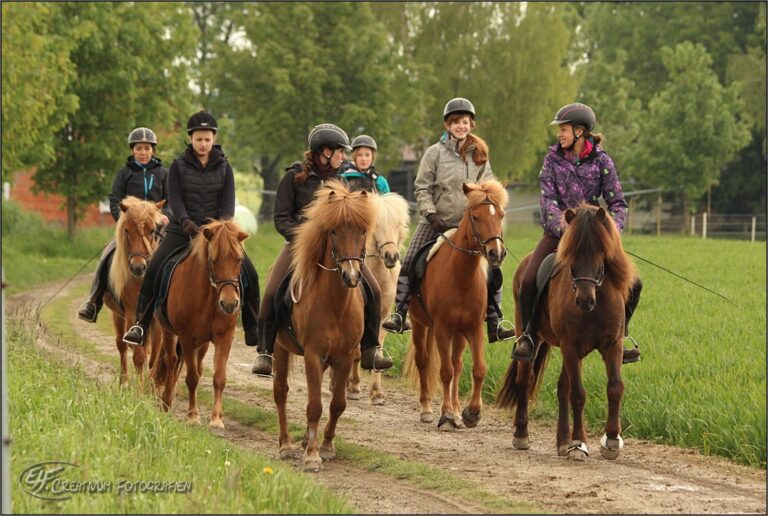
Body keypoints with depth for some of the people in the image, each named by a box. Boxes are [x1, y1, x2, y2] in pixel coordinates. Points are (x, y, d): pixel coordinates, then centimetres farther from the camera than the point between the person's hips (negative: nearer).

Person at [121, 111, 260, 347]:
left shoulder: (224, 167, 5)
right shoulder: (179, 166, 1)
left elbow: (228, 201, -3)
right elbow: (175, 199, -9)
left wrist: (222, 221, -24)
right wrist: (186, 222, -27)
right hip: (183, 230, -1)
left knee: (250, 274, -10)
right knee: (153, 271, -20)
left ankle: (253, 331, 3)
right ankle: (141, 325, -10)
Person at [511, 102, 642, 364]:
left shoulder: (601, 160, -1)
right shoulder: (554, 158, 1)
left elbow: (617, 202, -2)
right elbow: (548, 200, -8)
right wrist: (563, 228, -25)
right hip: (557, 231, -1)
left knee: (632, 284, -9)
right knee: (528, 281, -21)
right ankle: (527, 337, 1)